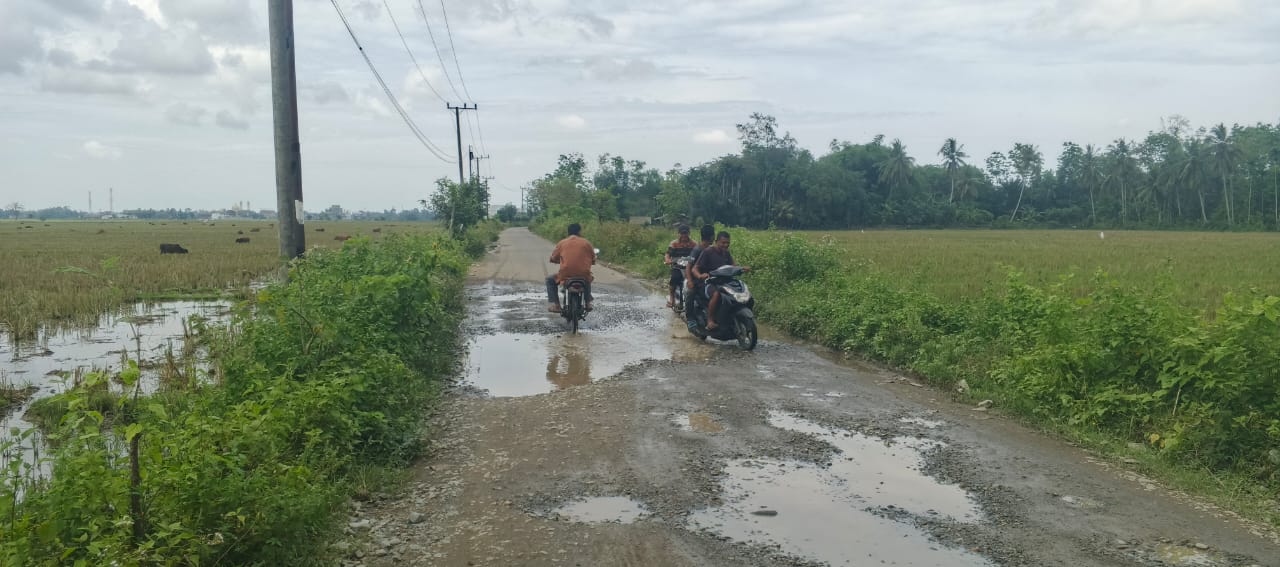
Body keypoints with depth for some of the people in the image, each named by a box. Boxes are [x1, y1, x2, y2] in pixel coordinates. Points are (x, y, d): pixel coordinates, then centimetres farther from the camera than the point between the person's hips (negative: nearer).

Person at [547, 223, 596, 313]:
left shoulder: (561, 243, 5)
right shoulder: (586, 243, 5)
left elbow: (553, 259, 12)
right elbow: (593, 260, 11)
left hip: (565, 276, -2)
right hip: (584, 276, 2)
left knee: (550, 280, 25)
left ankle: (555, 304, 10)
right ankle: (588, 302, 33)